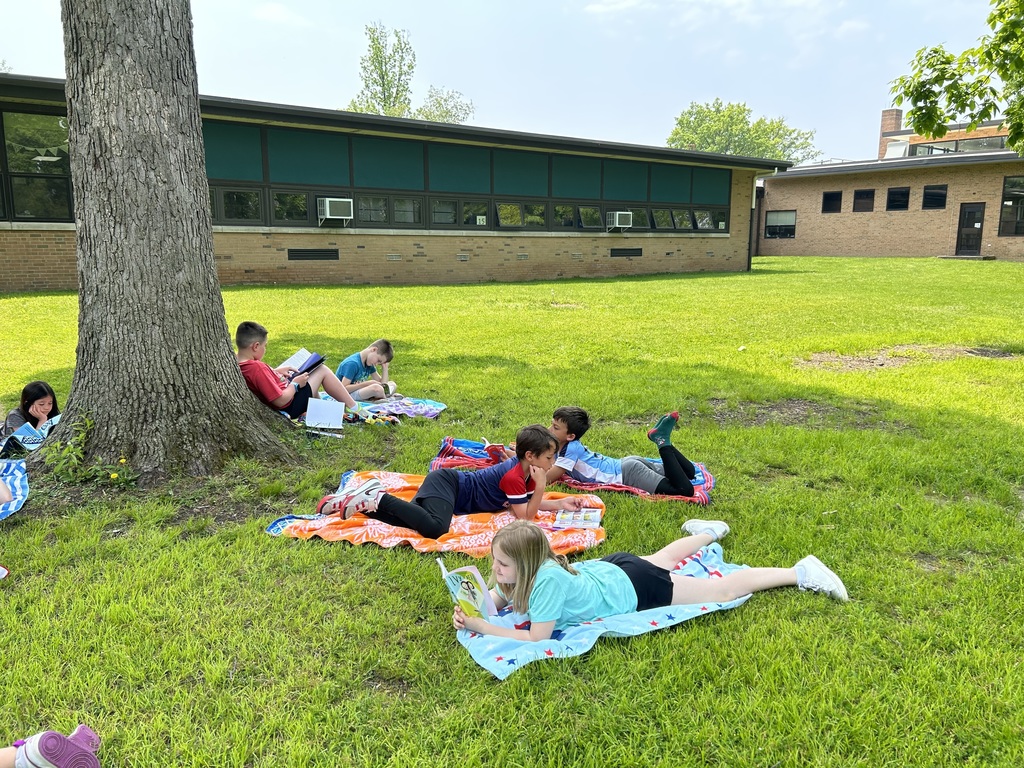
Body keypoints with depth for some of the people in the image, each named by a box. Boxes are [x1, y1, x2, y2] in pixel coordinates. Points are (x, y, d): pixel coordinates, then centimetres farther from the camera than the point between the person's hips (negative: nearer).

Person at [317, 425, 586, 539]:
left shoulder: (523, 470, 10)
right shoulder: (513, 477, -18)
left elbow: (530, 502, 17)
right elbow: (526, 517, -18)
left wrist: (561, 503, 10)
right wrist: (541, 486, -21)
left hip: (453, 484, 9)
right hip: (447, 483, -9)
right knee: (435, 528, -37)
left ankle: (360, 498, 0)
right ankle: (378, 497, -21)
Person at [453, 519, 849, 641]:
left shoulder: (546, 580, -38)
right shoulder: (519, 570, -16)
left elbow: (536, 637, -36)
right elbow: (494, 600, -2)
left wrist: (479, 627, -35)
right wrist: (469, 610, -23)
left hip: (635, 589, -7)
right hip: (611, 569, 8)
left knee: (724, 589, 7)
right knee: (661, 558, 38)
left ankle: (802, 573, 22)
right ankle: (708, 532, 65)